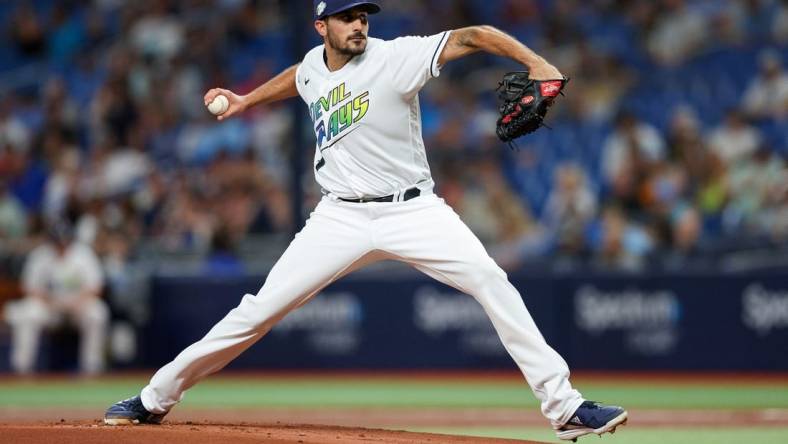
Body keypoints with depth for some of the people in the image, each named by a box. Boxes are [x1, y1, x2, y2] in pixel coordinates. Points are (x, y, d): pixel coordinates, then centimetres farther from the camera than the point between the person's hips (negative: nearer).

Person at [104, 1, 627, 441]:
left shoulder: (393, 58, -13)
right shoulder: (313, 66, 4)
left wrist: (534, 62, -37)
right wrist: (245, 101, 29)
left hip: (414, 209, -3)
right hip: (342, 218, 3)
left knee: (491, 281, -23)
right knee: (260, 310, -3)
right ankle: (157, 397, 9)